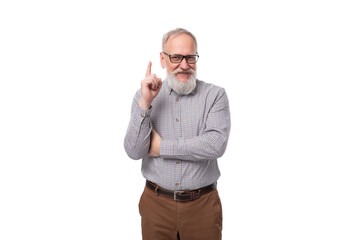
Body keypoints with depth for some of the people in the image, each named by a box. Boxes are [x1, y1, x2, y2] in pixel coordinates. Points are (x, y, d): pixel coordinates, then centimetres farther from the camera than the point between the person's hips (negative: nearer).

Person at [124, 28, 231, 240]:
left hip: (202, 204, -1)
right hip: (156, 204, 1)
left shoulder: (215, 95, -4)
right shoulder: (144, 96, 0)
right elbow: (134, 152, -9)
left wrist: (161, 147, -13)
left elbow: (216, 145, -19)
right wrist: (145, 103, -19)